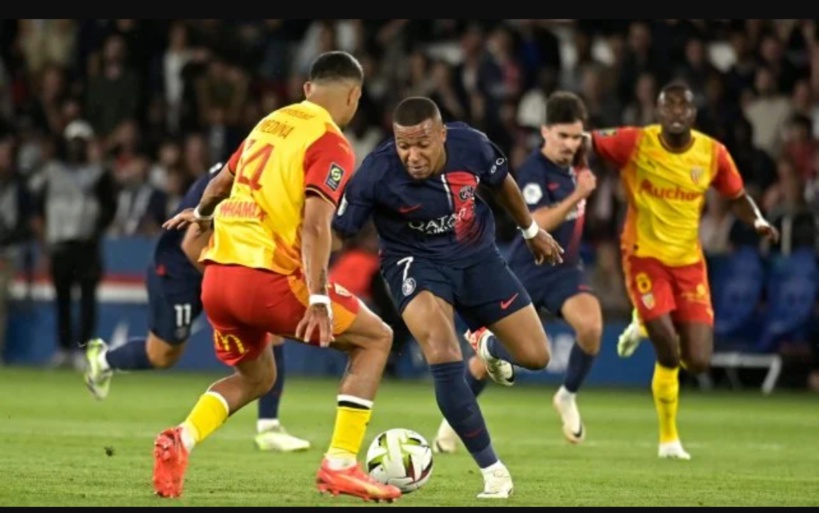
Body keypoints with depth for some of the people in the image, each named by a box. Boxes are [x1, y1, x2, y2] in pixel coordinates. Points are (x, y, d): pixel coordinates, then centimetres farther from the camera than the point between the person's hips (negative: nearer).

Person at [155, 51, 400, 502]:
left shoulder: (270, 123, 18)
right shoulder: (331, 145, -5)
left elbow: (221, 182, 33)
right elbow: (315, 224, -18)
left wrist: (200, 213, 54)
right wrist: (318, 300, -23)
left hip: (218, 273, 8)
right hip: (267, 276, -7)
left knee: (256, 377, 27)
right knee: (375, 339, 8)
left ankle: (182, 439, -1)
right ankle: (340, 465, -2)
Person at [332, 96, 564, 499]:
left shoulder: (470, 145, -19)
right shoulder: (377, 173, -29)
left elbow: (502, 182, 4)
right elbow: (337, 232, -21)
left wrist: (531, 230, 18)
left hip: (477, 256, 4)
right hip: (417, 263, -4)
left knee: (535, 356, 6)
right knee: (443, 356, -28)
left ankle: (491, 350, 47)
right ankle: (492, 471, -13)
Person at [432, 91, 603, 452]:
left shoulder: (571, 164, 2)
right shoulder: (533, 171, -19)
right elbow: (540, 224, -33)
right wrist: (578, 196, -40)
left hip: (563, 269, 4)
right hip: (526, 271, -4)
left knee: (591, 326, -26)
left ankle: (567, 396, -2)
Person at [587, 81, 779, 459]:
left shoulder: (713, 153, -4)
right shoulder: (635, 143, -12)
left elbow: (737, 197, 10)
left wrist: (757, 222, -10)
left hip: (688, 261, 3)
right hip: (644, 256, -3)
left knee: (698, 363, -2)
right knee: (669, 354, -18)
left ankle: (645, 326, 30)